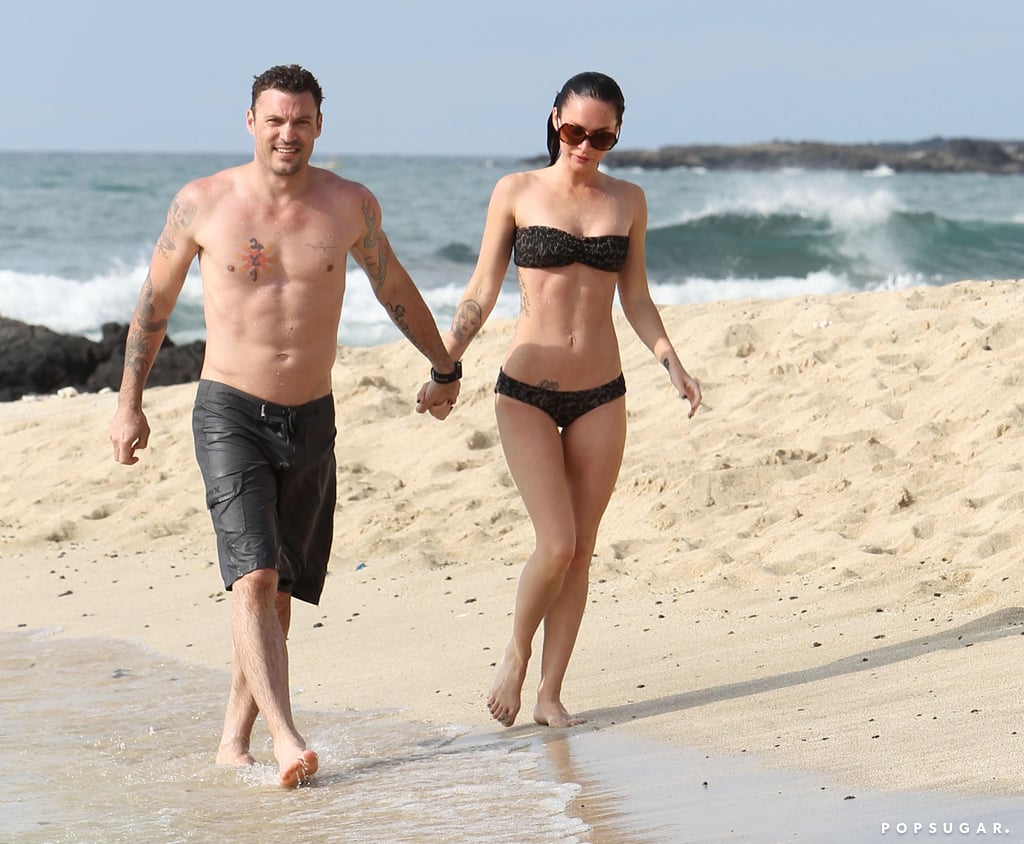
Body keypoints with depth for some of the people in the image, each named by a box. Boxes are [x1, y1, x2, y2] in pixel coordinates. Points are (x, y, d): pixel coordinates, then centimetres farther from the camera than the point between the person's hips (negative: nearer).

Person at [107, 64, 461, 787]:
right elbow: (155, 300, 8)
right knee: (254, 575, -19)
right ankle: (286, 739, -28)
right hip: (230, 413, -3)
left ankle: (235, 737, 23)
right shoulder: (202, 203, -5)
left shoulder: (352, 205, 0)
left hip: (312, 422, 3)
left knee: (279, 592, 9)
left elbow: (392, 286, 18)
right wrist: (129, 402, 10)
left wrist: (445, 367, 28)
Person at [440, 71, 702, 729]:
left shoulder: (628, 201, 6)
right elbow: (482, 293, 1)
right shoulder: (517, 193, -1)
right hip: (527, 393, -3)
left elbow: (636, 299, 13)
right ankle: (516, 654, 13)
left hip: (601, 397, 3)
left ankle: (551, 695, 15)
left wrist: (673, 364, 0)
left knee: (581, 550, 4)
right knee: (556, 543, -13)